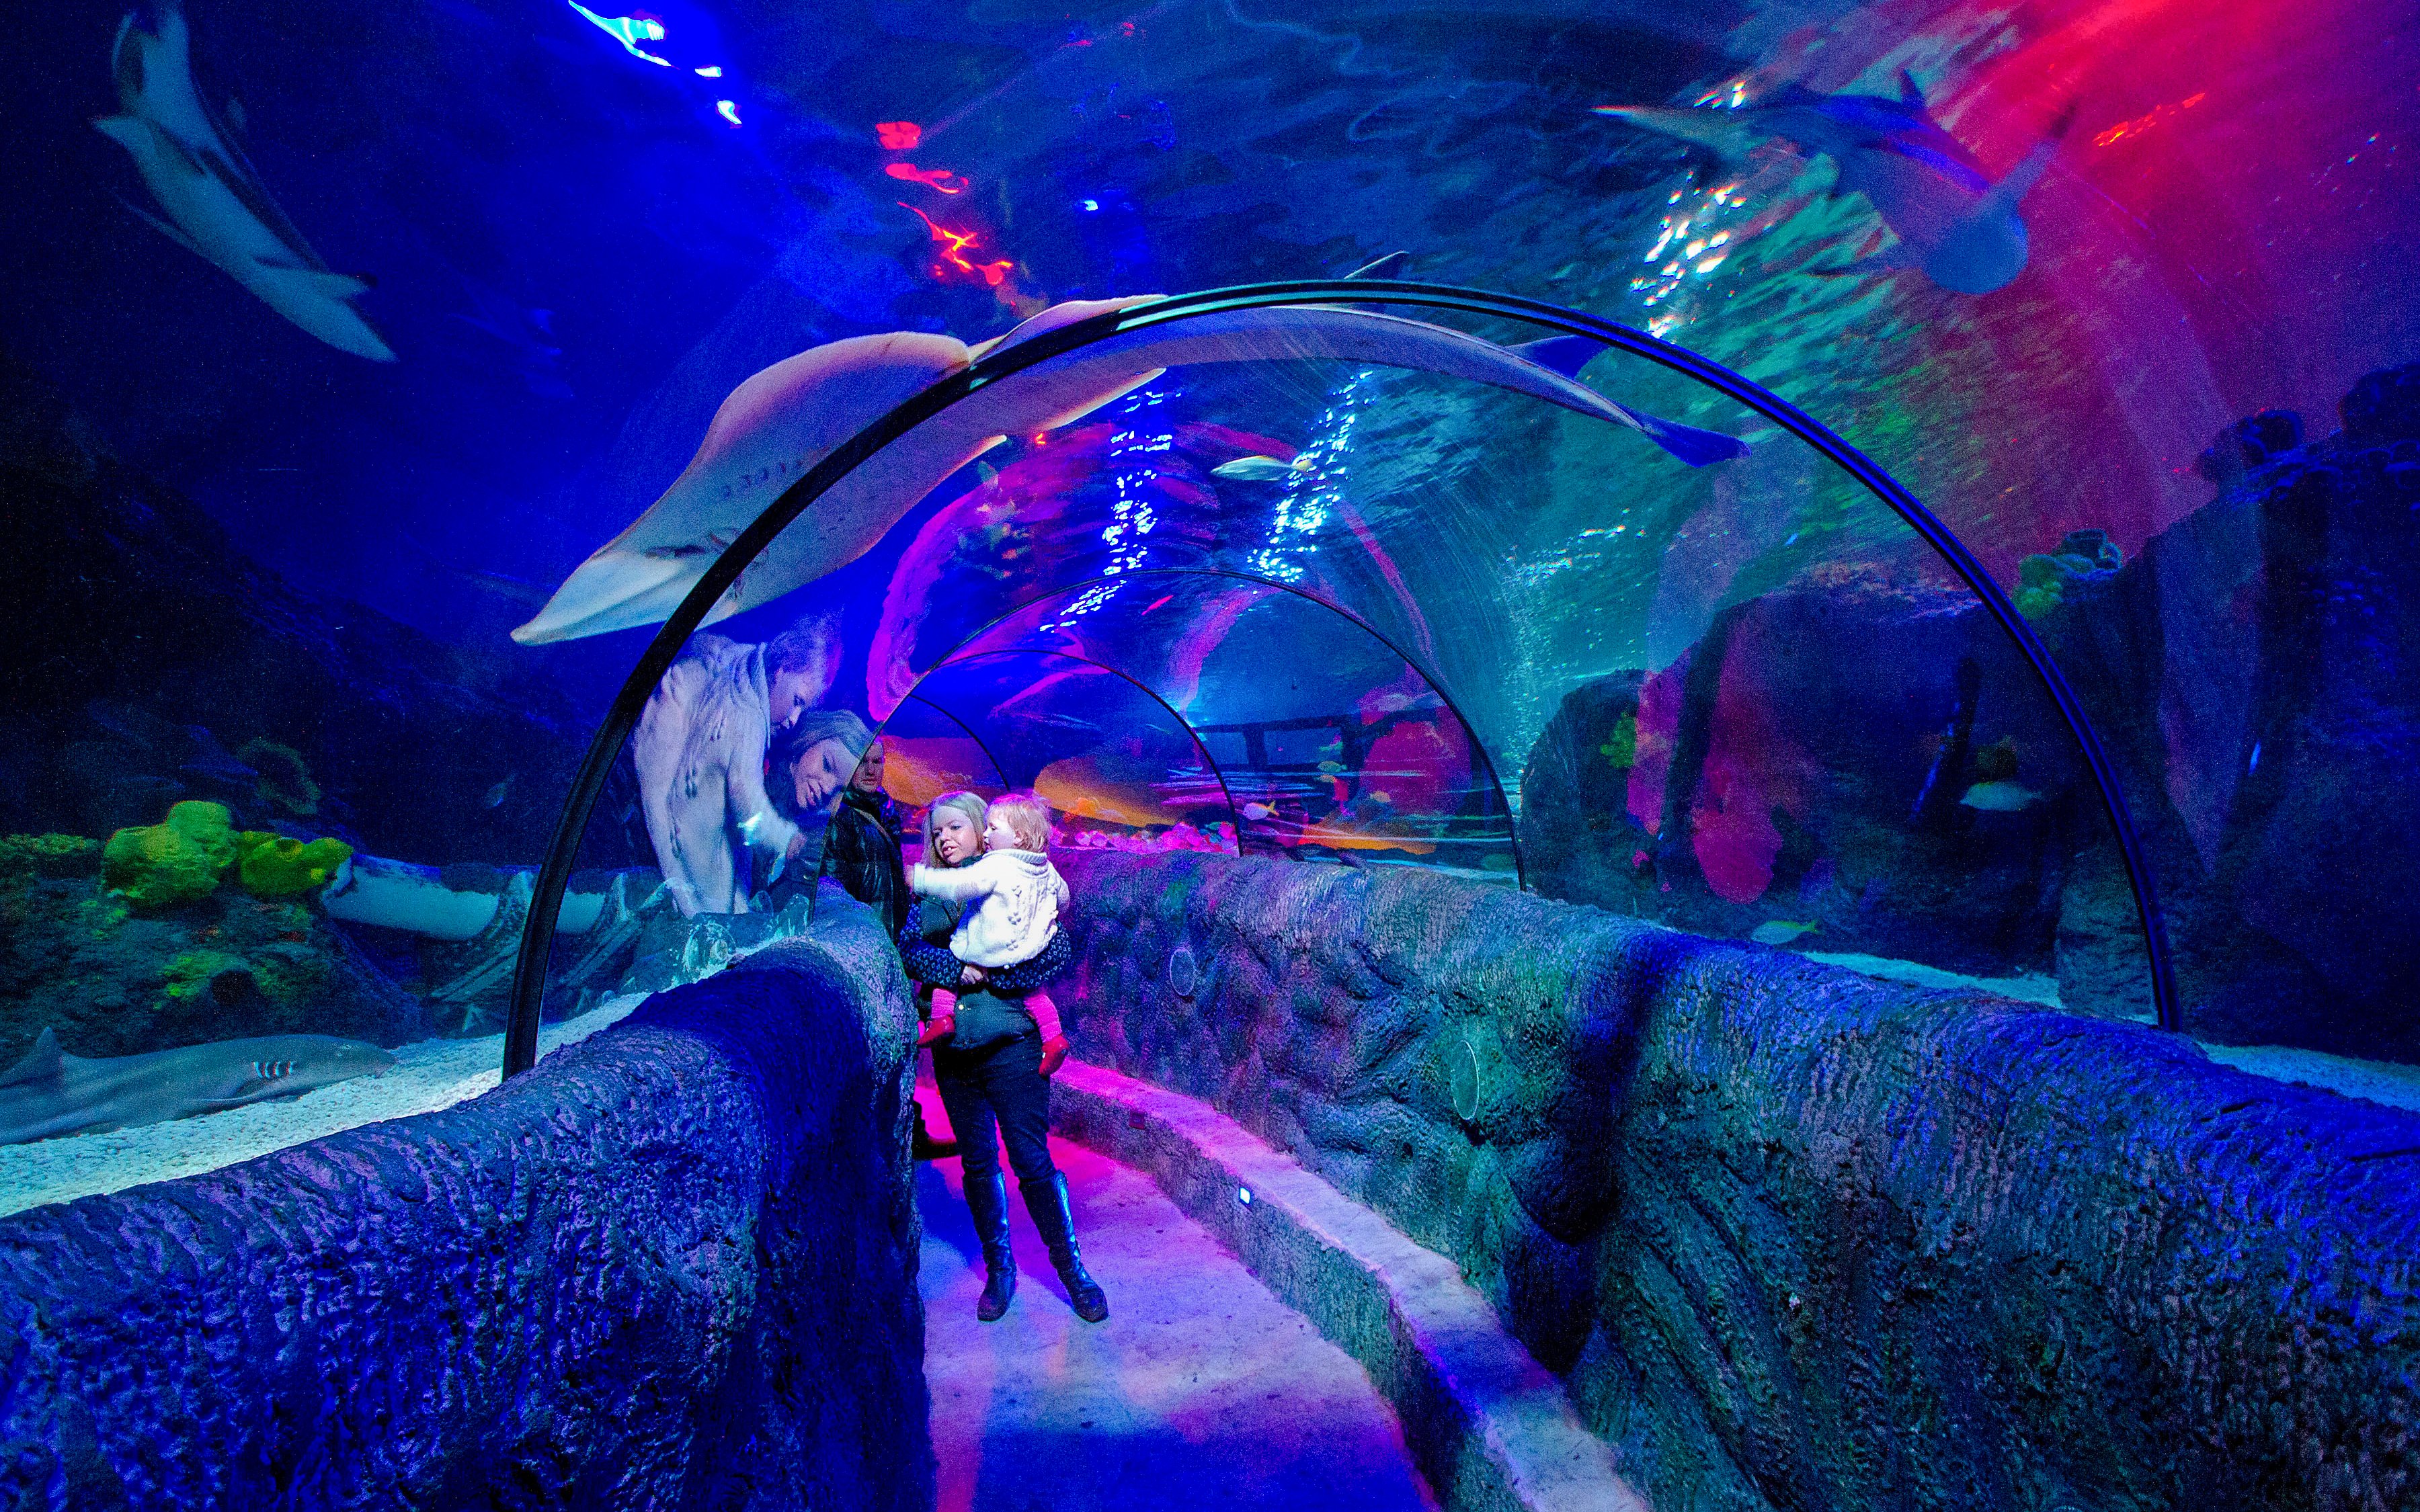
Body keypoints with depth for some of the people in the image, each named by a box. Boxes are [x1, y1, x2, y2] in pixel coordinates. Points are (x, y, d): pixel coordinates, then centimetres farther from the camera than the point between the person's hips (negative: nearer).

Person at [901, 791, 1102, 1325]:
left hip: (1010, 1044, -4)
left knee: (1032, 1159, -3)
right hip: (954, 1049, 4)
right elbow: (908, 947, -7)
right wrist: (962, 970, -19)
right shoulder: (933, 895, 9)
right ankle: (999, 1270, 29)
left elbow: (1058, 952, -10)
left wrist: (991, 976, -14)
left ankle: (1073, 1269, 14)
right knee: (978, 1164, 12)